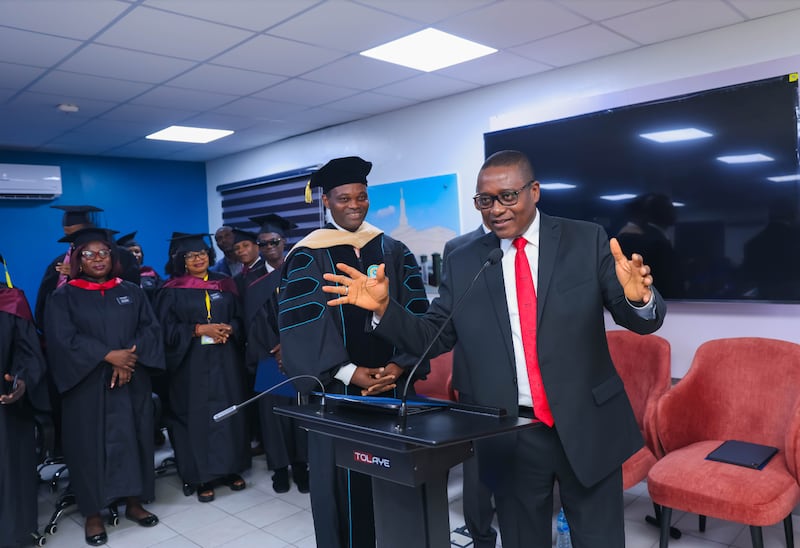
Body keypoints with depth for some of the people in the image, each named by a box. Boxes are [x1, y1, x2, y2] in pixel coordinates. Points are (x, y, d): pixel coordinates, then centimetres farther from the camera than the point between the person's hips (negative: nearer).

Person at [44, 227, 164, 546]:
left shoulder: (131, 292, 8)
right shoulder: (64, 297, 0)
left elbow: (150, 328, 0)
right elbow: (63, 338, -12)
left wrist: (130, 359, -16)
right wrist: (109, 356, -20)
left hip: (132, 382, 3)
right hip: (87, 386, -2)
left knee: (132, 439, 9)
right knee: (91, 444, 4)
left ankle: (134, 502, 24)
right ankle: (92, 514, 18)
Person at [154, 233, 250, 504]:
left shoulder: (224, 284, 9)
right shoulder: (173, 290, 1)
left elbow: (239, 318, 9)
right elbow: (167, 327, -6)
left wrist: (229, 330, -12)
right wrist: (200, 330, -16)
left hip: (224, 360, 3)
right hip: (192, 363, -3)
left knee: (229, 410, 6)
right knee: (197, 415, 0)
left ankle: (230, 468, 18)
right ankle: (201, 476, 9)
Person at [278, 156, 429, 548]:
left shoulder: (394, 251, 7)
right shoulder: (307, 257, -2)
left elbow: (415, 313, 2)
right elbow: (304, 325, -10)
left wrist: (398, 365, -11)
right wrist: (349, 372, -18)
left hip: (390, 384, 3)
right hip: (336, 388, -2)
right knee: (342, 478, 6)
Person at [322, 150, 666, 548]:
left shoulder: (587, 241, -4)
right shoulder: (463, 263, 1)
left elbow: (641, 321, -5)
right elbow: (434, 337, 3)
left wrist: (638, 297, -29)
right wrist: (384, 307, -12)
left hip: (587, 428, -1)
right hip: (509, 437, 1)